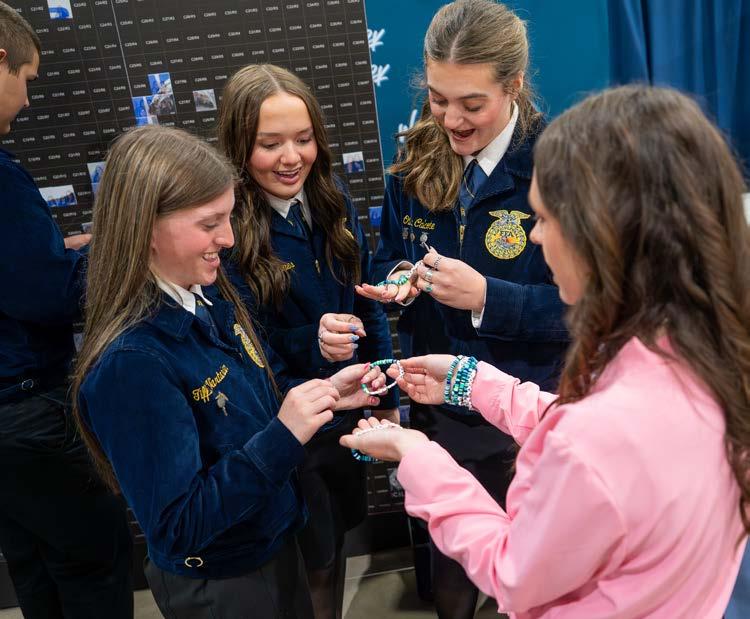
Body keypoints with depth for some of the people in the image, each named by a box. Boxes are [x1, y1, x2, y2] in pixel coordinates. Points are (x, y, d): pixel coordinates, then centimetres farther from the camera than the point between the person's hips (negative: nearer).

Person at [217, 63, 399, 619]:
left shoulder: (333, 202, -4)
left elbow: (369, 308, 5)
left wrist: (387, 400, 8)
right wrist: (310, 345, -34)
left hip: (348, 416, 5)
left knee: (336, 546, 24)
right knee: (310, 565, 16)